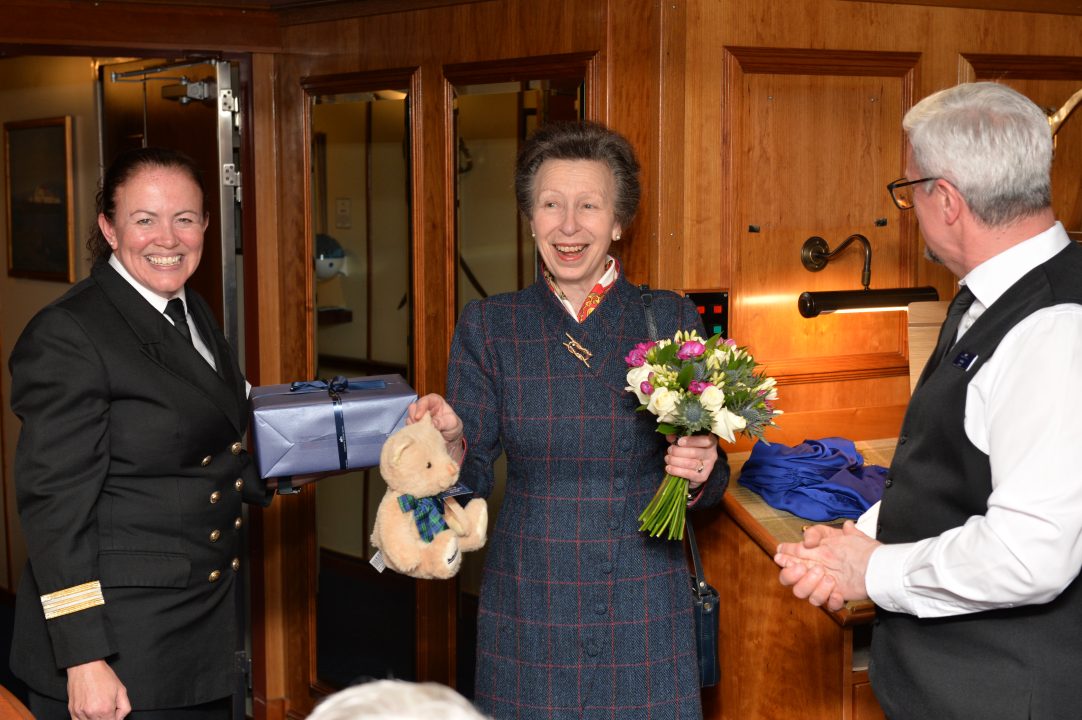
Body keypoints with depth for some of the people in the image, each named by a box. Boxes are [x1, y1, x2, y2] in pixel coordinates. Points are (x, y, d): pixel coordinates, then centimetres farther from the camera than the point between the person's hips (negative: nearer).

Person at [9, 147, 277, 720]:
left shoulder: (192, 314, 10)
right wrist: (84, 661, -21)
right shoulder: (66, 335, -15)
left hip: (206, 624, 8)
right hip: (118, 644, -8)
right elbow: (55, 506, -18)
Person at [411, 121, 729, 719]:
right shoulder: (486, 327, 1)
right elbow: (471, 484, 0)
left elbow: (709, 487, 7)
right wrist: (450, 441, -20)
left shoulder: (671, 319, 0)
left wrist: (698, 473, -15)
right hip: (528, 610, 0)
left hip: (644, 609, 0)